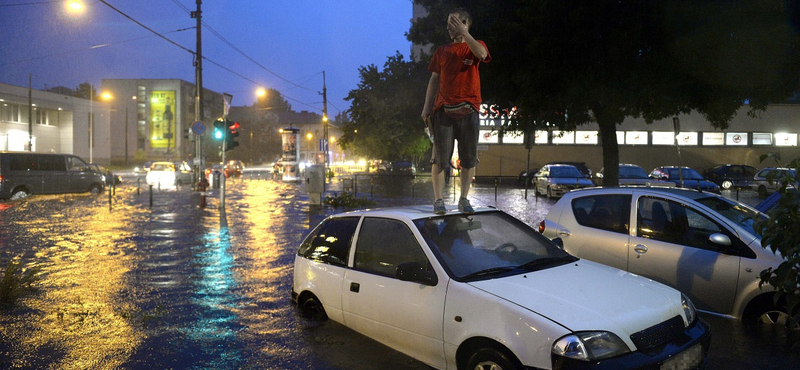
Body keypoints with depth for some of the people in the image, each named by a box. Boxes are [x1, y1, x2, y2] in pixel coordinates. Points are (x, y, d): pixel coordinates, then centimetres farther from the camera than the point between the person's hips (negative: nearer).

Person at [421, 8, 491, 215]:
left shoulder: (474, 47, 8)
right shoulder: (441, 51, 15)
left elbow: (482, 54, -18)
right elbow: (434, 80, 13)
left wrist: (463, 32, -19)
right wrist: (427, 107, 5)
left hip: (468, 110, -1)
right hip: (443, 109, 1)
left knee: (469, 158, 3)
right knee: (440, 158, -2)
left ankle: (464, 200, 14)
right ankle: (438, 201, 3)